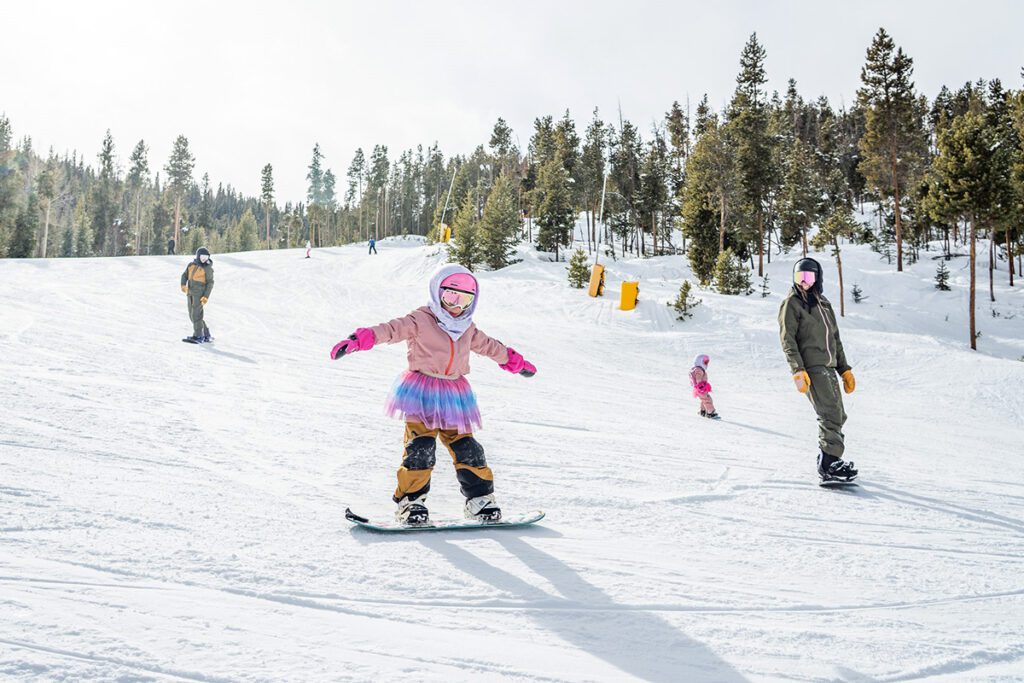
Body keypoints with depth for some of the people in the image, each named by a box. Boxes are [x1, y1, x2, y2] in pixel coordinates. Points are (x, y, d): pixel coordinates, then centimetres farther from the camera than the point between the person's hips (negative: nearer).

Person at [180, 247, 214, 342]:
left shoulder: (207, 268, -4)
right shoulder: (191, 265, 11)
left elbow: (210, 283, -6)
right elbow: (184, 275, 12)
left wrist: (206, 297, -14)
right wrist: (183, 285, -9)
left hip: (200, 293, -7)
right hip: (190, 292, 7)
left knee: (196, 314, -13)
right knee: (192, 315, 7)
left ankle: (198, 336, -9)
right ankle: (206, 335, 13)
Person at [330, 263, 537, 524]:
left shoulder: (467, 328, 16)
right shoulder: (421, 320, -4)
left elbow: (489, 346, 31)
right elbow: (392, 329, -17)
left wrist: (516, 362, 41)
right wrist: (358, 340, -32)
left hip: (454, 396, 5)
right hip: (422, 393, -5)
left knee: (466, 447, 4)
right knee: (420, 447, -11)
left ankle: (480, 497, 15)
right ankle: (410, 501, -3)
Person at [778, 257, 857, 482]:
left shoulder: (824, 303, 20)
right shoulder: (791, 303, -1)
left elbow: (835, 339, 25)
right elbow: (787, 339, -9)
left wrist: (845, 369, 19)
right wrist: (798, 371, -19)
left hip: (829, 367, 8)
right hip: (811, 368, -8)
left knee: (838, 416, 9)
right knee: (831, 414, -16)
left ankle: (827, 459, 19)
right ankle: (829, 464, -14)